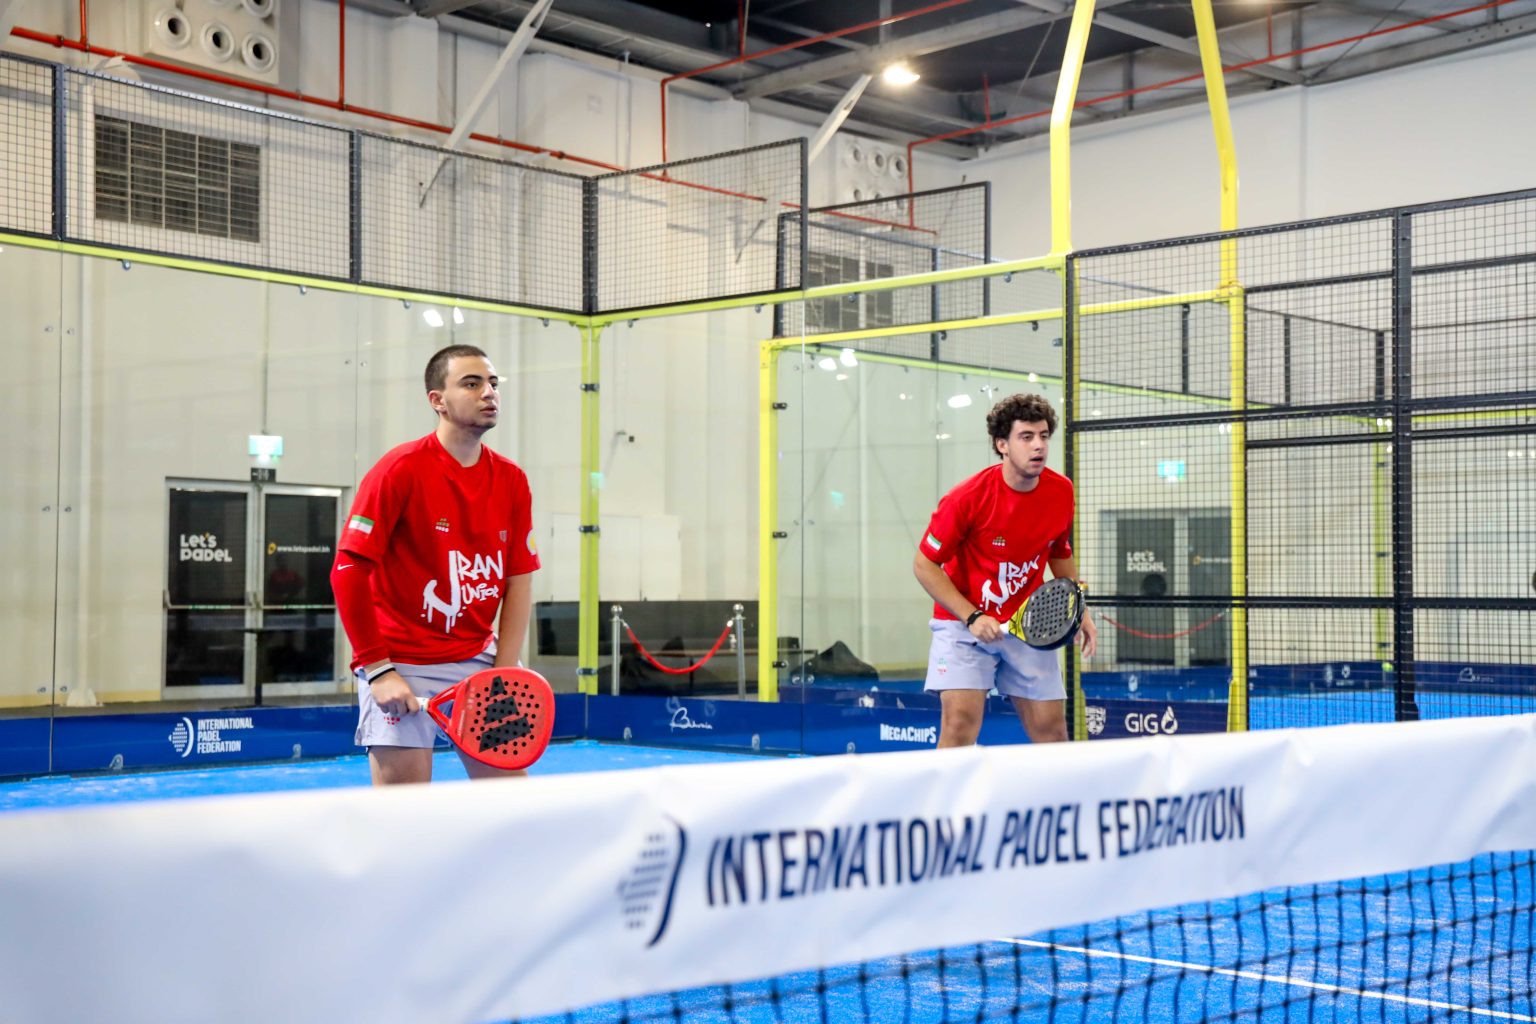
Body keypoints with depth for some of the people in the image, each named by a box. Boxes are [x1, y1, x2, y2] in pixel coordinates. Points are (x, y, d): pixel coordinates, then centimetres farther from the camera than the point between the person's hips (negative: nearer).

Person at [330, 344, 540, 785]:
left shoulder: (512, 480, 4)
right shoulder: (400, 469, -11)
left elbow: (519, 580, 6)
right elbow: (347, 570, -12)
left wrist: (503, 673, -2)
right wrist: (377, 669, -15)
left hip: (477, 661, 5)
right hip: (400, 665, -5)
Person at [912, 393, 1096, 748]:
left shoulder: (1061, 491, -5)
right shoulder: (968, 497, -19)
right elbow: (924, 565, -12)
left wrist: (1079, 612, 4)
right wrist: (972, 617, -20)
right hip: (963, 622, -4)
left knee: (1051, 729, 3)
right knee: (961, 720, -19)